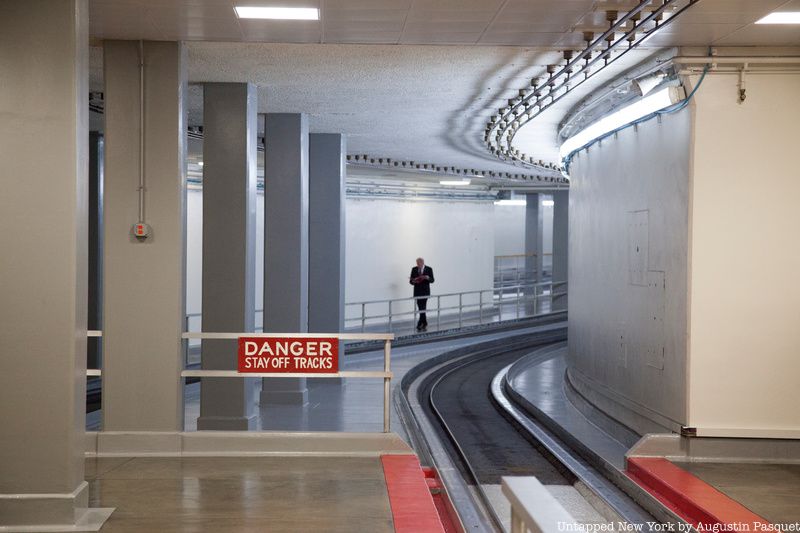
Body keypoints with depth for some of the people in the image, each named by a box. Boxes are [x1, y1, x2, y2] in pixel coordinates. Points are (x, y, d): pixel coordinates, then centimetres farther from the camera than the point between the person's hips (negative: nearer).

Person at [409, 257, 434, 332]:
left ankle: (420, 325, -9)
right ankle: (424, 324, 16)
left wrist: (428, 278, -24)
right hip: (417, 291, 3)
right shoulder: (414, 269, 3)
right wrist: (413, 281, -19)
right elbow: (411, 281, 4)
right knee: (421, 308, 5)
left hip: (425, 291, -3)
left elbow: (432, 280, -3)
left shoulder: (429, 269, -3)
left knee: (422, 308, -11)